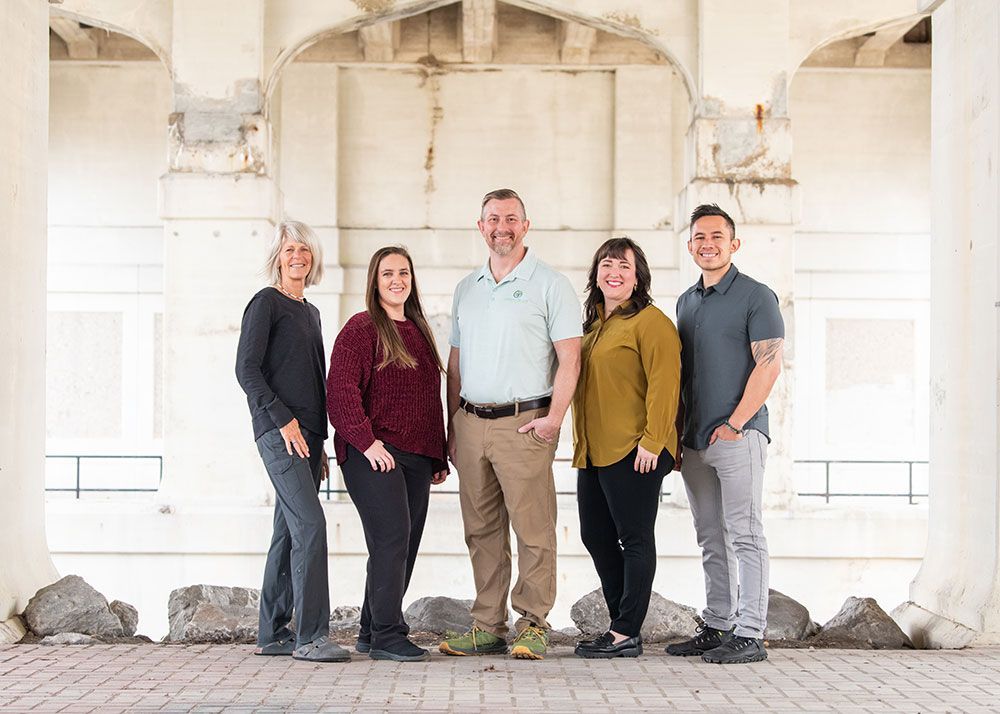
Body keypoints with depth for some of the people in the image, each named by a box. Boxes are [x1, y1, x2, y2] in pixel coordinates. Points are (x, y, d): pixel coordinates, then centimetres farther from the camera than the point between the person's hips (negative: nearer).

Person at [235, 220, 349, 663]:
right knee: (310, 525, -16)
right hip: (279, 430, -8)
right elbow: (246, 368, -10)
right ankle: (311, 635, -14)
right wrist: (283, 419, -16)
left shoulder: (310, 312, 21)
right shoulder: (266, 303, -2)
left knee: (289, 532, 8)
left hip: (306, 432, 8)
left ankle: (272, 634, 13)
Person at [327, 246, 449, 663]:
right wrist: (367, 441, -20)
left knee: (406, 544, 8)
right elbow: (340, 390, -12)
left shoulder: (419, 330, 19)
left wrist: (439, 457, 21)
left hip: (416, 456, 8)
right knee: (392, 537, -13)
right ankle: (386, 635, -7)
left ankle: (371, 632, 18)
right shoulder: (362, 328, -3)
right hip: (375, 454, -8)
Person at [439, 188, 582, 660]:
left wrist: (554, 417, -15)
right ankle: (487, 626, 14)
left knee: (533, 529, -5)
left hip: (524, 422, -5)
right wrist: (452, 426, 13)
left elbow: (569, 358, -6)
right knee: (482, 531, 8)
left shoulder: (550, 285, 0)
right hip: (472, 422, 5)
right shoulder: (467, 289, 17)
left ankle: (532, 625, 3)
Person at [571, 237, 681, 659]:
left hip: (633, 452, -9)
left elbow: (664, 384, -15)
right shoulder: (592, 325, 19)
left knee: (635, 538, -3)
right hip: (593, 452, 9)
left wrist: (652, 440, -20)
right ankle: (621, 626, 21)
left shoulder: (650, 322, -8)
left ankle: (627, 635, 1)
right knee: (596, 537, 11)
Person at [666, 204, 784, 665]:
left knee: (744, 535, -6)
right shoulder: (686, 301, 17)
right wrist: (676, 432, 13)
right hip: (694, 441, 7)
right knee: (711, 540, 11)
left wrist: (735, 424, -16)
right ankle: (716, 627, 18)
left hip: (739, 436, -7)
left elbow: (769, 364, -11)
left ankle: (749, 635, -3)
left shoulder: (756, 297, -4)